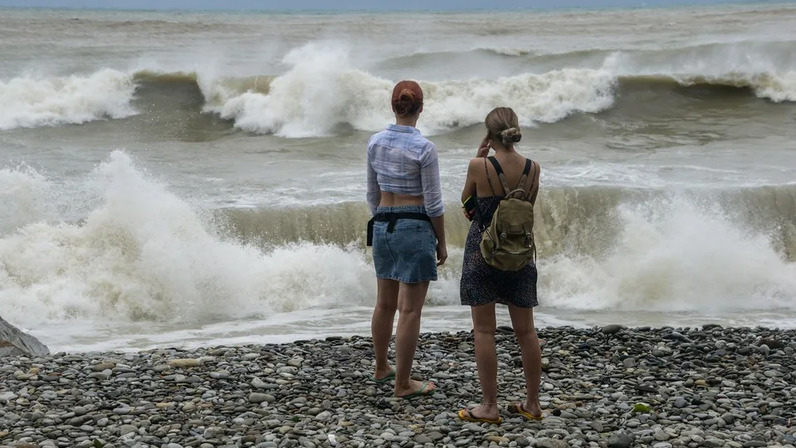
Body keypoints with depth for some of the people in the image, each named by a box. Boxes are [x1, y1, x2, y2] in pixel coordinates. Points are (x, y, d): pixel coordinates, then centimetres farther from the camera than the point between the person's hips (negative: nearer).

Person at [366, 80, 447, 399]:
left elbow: (373, 194, 10)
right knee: (410, 310, 0)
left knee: (385, 304, 20)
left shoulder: (375, 143, 1)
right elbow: (433, 203, -13)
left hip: (383, 227, 6)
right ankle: (403, 383, 5)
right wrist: (442, 242, -2)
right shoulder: (424, 148, -16)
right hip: (415, 228, -6)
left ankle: (381, 369, 35)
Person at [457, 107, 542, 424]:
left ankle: (490, 407, 7)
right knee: (526, 330, 12)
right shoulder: (533, 168, -5)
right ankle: (532, 404, 20)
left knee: (484, 331, 4)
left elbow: (466, 201, 2)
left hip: (483, 250, -4)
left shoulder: (480, 166, -16)